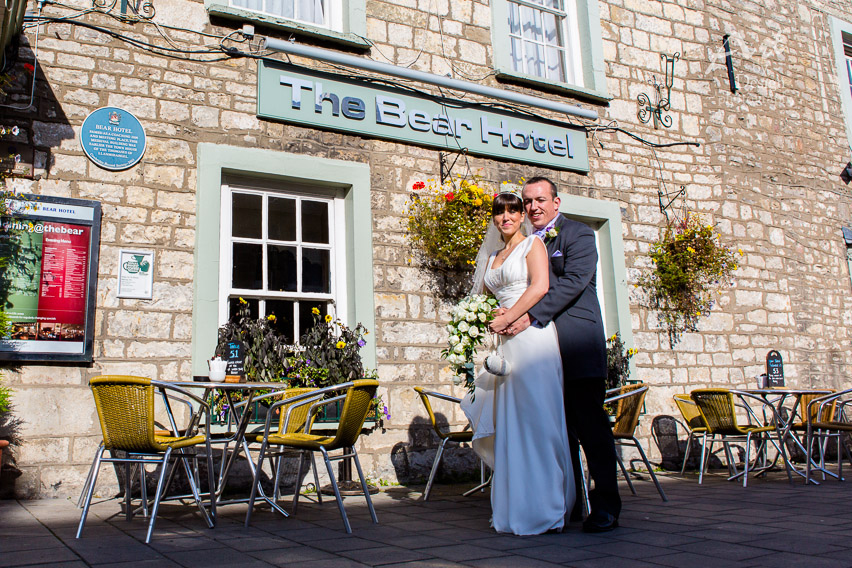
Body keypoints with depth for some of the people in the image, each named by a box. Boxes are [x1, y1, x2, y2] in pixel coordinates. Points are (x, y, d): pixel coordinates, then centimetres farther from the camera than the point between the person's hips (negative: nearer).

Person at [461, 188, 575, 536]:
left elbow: (540, 286, -11)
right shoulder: (492, 256, 22)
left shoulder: (533, 244, 4)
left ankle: (544, 508, -1)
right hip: (507, 342, 7)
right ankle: (518, 508, 12)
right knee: (509, 422, 5)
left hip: (532, 335, -7)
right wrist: (490, 316, 2)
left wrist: (508, 317, -11)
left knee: (536, 418, -7)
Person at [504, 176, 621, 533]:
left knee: (591, 422, -6)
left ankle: (606, 506, 1)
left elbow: (573, 282, -13)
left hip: (577, 342, -5)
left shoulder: (578, 235, 1)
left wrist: (531, 315, -20)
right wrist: (508, 315, -1)